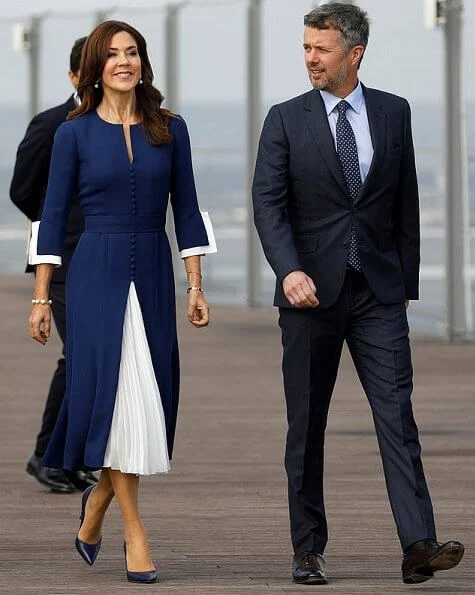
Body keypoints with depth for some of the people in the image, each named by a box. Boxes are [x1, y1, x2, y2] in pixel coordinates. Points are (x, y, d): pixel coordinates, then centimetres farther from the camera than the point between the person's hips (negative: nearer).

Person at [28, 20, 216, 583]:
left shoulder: (169, 129, 6)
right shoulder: (75, 132, -1)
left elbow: (185, 210, 8)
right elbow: (54, 215, 0)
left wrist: (196, 287, 3)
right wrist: (41, 298, -3)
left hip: (153, 274, 3)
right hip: (96, 273, -3)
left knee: (150, 398, 5)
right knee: (114, 391, -8)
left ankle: (97, 502, 29)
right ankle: (133, 532, -5)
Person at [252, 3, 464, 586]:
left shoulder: (393, 113, 7)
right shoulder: (285, 120, 1)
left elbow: (406, 204, 11)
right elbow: (268, 204, -7)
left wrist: (406, 281, 9)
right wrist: (290, 270, -22)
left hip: (379, 291, 1)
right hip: (311, 291, -1)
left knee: (396, 412, -9)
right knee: (306, 426, 4)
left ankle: (418, 545, -17)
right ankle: (308, 549, 12)